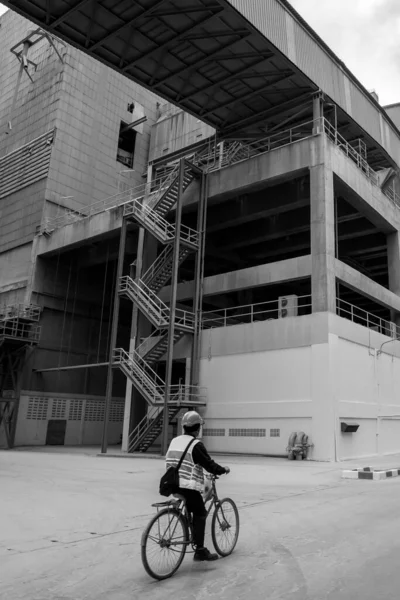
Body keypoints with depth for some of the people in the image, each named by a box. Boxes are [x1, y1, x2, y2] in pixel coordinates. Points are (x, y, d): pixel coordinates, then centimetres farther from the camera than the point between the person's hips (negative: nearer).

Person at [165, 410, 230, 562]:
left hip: (173, 485, 8)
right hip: (189, 486, -8)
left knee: (191, 512, 23)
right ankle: (200, 550, 2)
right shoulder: (196, 445, -12)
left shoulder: (174, 441, 12)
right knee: (200, 514, 3)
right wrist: (224, 470, 7)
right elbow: (209, 465, -11)